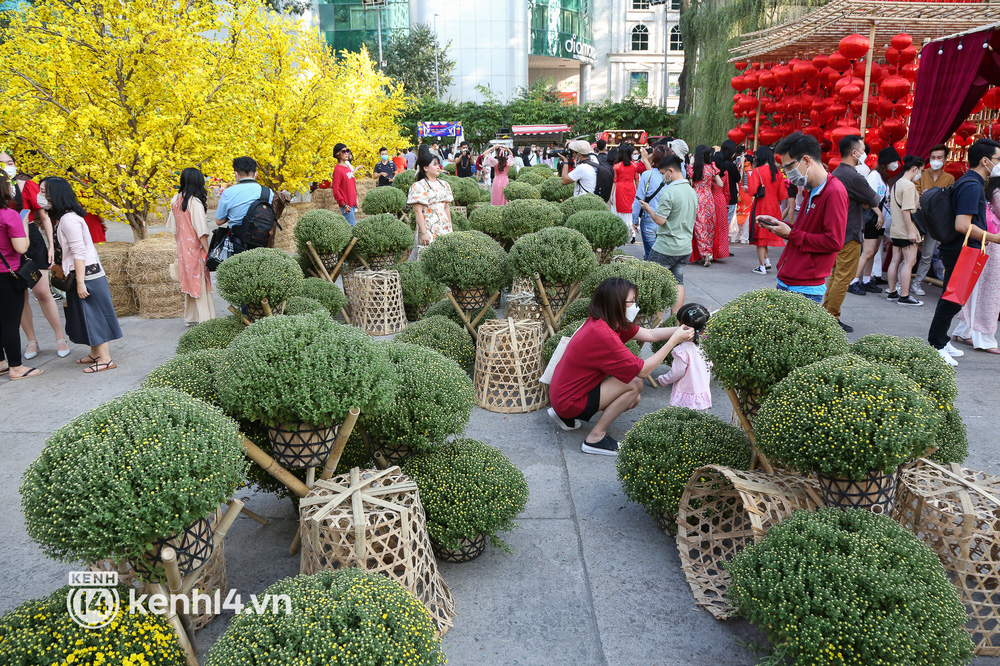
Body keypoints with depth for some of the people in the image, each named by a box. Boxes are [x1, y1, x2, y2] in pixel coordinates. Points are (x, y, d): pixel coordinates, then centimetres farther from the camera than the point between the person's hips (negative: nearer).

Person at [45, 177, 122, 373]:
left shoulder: (68, 219, -18)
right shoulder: (62, 217, 12)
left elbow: (79, 252, -22)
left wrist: (80, 282, -22)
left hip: (87, 274, -10)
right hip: (81, 275, 10)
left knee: (95, 315, -5)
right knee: (88, 316, 15)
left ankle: (105, 359, 0)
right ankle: (95, 354, 24)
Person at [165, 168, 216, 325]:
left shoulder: (175, 200, 6)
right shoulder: (195, 202, -17)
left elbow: (173, 226, 13)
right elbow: (201, 231, -19)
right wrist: (207, 252, -15)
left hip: (182, 249, 7)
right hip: (196, 249, -7)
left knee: (190, 283, 17)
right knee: (201, 284, -3)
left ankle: (190, 318, 26)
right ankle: (205, 321, -1)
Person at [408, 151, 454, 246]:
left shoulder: (444, 185, 14)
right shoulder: (419, 186, -6)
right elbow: (418, 211, -12)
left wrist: (450, 228, 14)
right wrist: (424, 233, -18)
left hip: (445, 228, 6)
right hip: (430, 230, -6)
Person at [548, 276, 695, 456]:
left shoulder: (601, 322, 1)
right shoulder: (603, 335, -28)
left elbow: (649, 334, 6)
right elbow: (643, 370, -22)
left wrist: (681, 329, -4)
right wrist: (674, 340, -17)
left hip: (562, 392, 10)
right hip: (569, 402, -10)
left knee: (633, 400, 13)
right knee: (635, 383, -16)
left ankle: (567, 416, 16)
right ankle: (596, 438, -6)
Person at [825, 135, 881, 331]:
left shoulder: (836, 173, 11)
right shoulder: (854, 177, -20)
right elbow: (875, 201, -11)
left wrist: (864, 203, 0)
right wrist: (875, 197, 10)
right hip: (850, 235, -10)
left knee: (835, 275, 16)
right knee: (843, 278, -4)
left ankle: (825, 313, 21)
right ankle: (832, 319, 0)